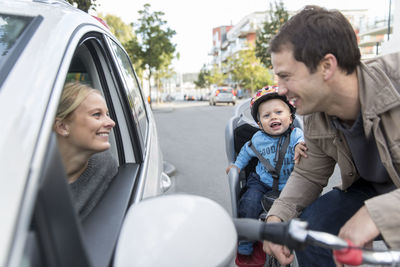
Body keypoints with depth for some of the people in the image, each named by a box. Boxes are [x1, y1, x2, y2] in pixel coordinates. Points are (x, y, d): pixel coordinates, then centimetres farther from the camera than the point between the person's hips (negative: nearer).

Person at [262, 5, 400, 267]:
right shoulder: (316, 121, -11)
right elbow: (308, 175, 1)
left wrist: (377, 213, -45)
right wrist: (277, 216, -16)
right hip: (370, 190, 5)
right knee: (310, 228, -15)